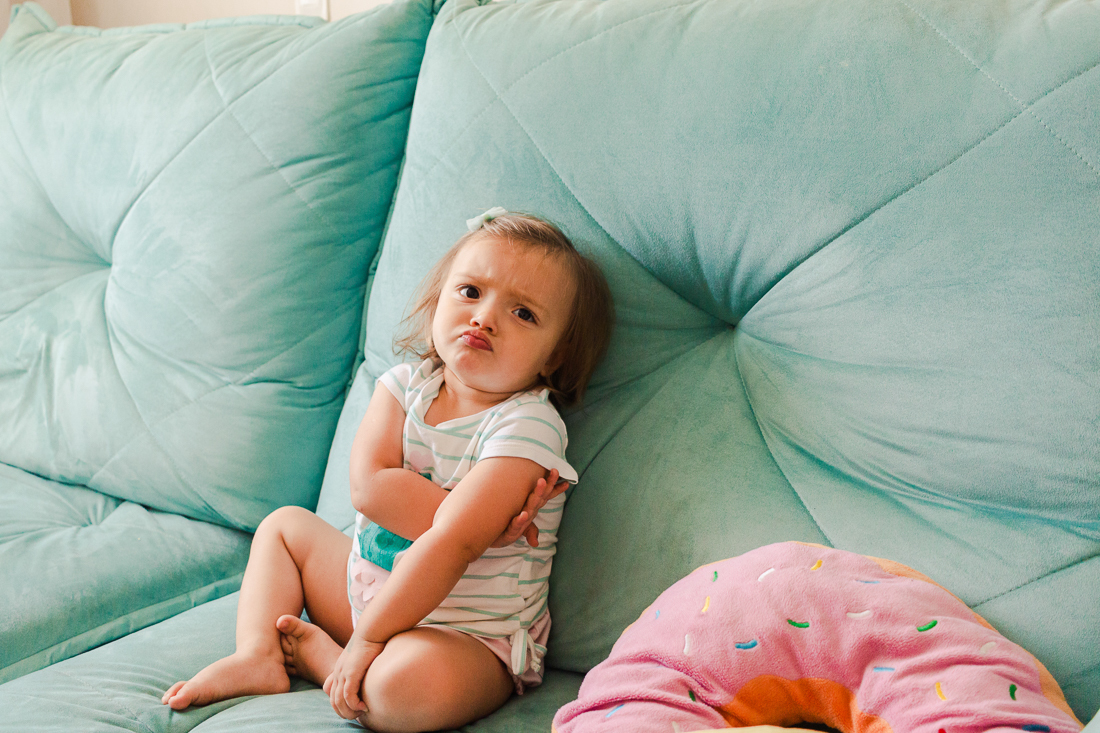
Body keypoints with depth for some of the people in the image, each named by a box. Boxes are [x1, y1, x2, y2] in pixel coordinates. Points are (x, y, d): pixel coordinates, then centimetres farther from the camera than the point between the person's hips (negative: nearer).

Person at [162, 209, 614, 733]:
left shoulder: (528, 427, -23)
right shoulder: (406, 385, -3)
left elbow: (450, 544, -28)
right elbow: (369, 486, -17)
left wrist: (366, 639, -26)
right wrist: (473, 518, -28)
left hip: (470, 637, -7)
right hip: (371, 588, 7)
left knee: (416, 678, -39)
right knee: (285, 524, 18)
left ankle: (313, 652, -7)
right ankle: (258, 656, 0)